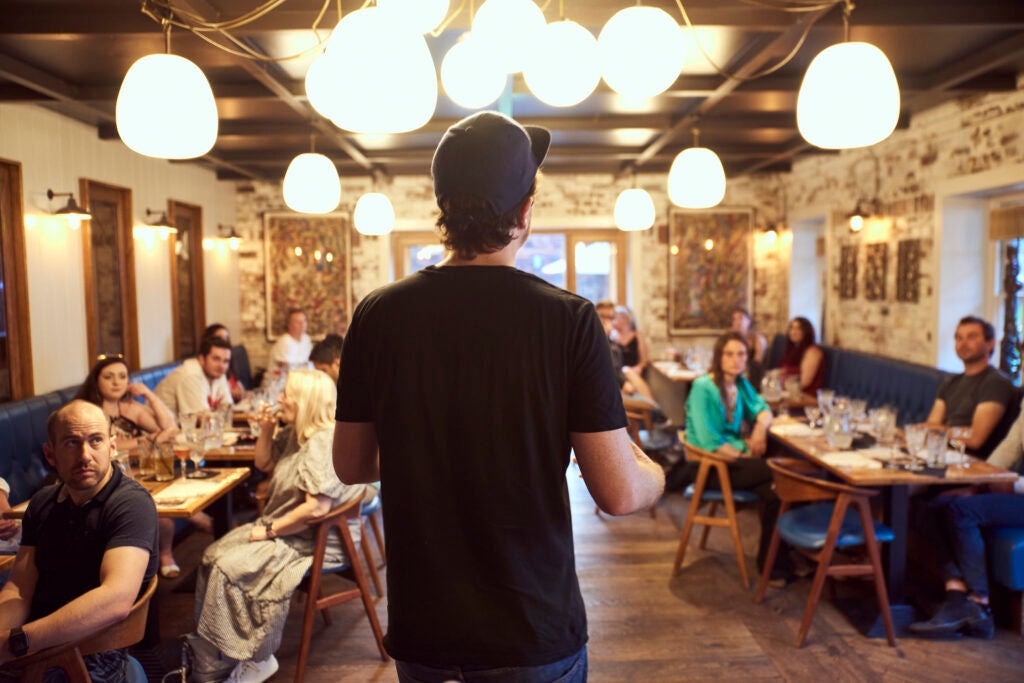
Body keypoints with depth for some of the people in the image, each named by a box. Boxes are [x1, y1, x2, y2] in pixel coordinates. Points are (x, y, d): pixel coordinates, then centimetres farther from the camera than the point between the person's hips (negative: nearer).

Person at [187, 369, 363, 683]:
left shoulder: (324, 443, -24)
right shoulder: (294, 434, 9)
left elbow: (316, 508, -30)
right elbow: (264, 464, 24)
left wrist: (269, 531, -18)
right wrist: (266, 430, 5)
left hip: (315, 541, -10)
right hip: (282, 527, 11)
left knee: (229, 567, -17)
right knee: (214, 555, 1)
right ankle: (209, 654, 5)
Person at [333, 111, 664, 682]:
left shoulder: (378, 315, -9)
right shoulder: (569, 319, -18)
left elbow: (352, 465, 2)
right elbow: (620, 494, -16)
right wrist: (655, 472, 7)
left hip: (420, 631, 3)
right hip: (536, 634, -2)